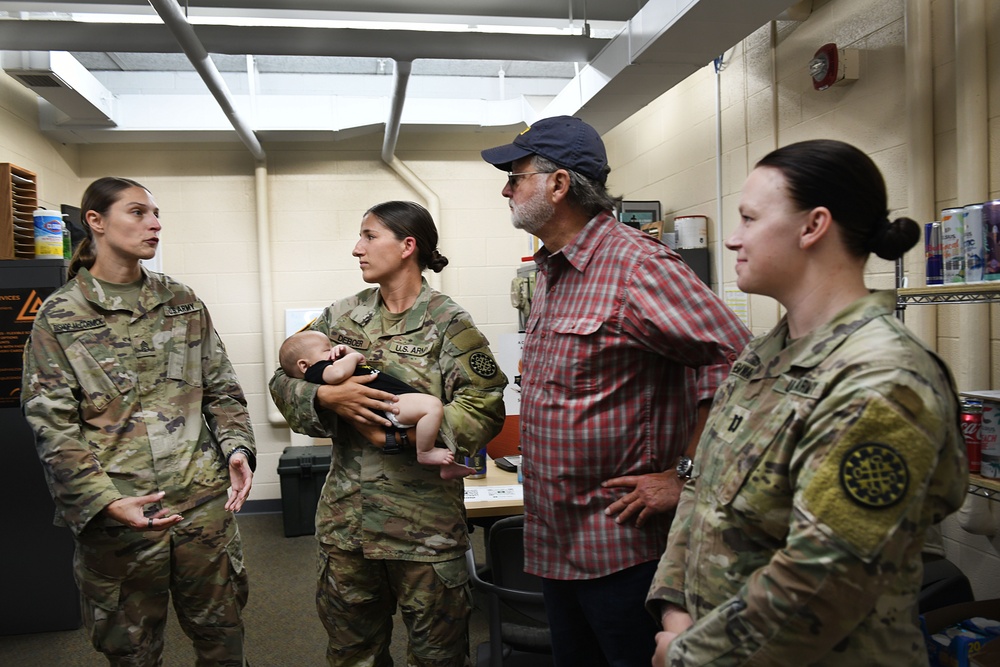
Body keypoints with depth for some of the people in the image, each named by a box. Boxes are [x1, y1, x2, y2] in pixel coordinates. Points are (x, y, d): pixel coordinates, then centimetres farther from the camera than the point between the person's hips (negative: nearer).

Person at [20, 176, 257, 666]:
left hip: (205, 504, 3)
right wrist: (105, 501, -18)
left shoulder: (183, 303, 8)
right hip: (115, 516, -2)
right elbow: (53, 427, -7)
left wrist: (237, 447, -7)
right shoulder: (59, 318, -3)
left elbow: (221, 389, 10)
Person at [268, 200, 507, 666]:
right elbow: (284, 380, 5)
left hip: (425, 522, -4)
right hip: (346, 516, 5)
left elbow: (484, 409, -16)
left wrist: (401, 434, -22)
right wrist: (327, 398, -15)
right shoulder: (341, 317, 6)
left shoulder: (450, 324, -9)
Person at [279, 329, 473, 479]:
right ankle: (425, 453, -16)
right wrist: (352, 355, -8)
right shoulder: (317, 370, -6)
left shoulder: (331, 365, 26)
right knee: (432, 405, -33)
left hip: (399, 397, 12)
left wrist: (346, 351, 21)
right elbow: (339, 373, -30)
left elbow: (360, 363, 42)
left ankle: (447, 466, 22)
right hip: (389, 404, -12)